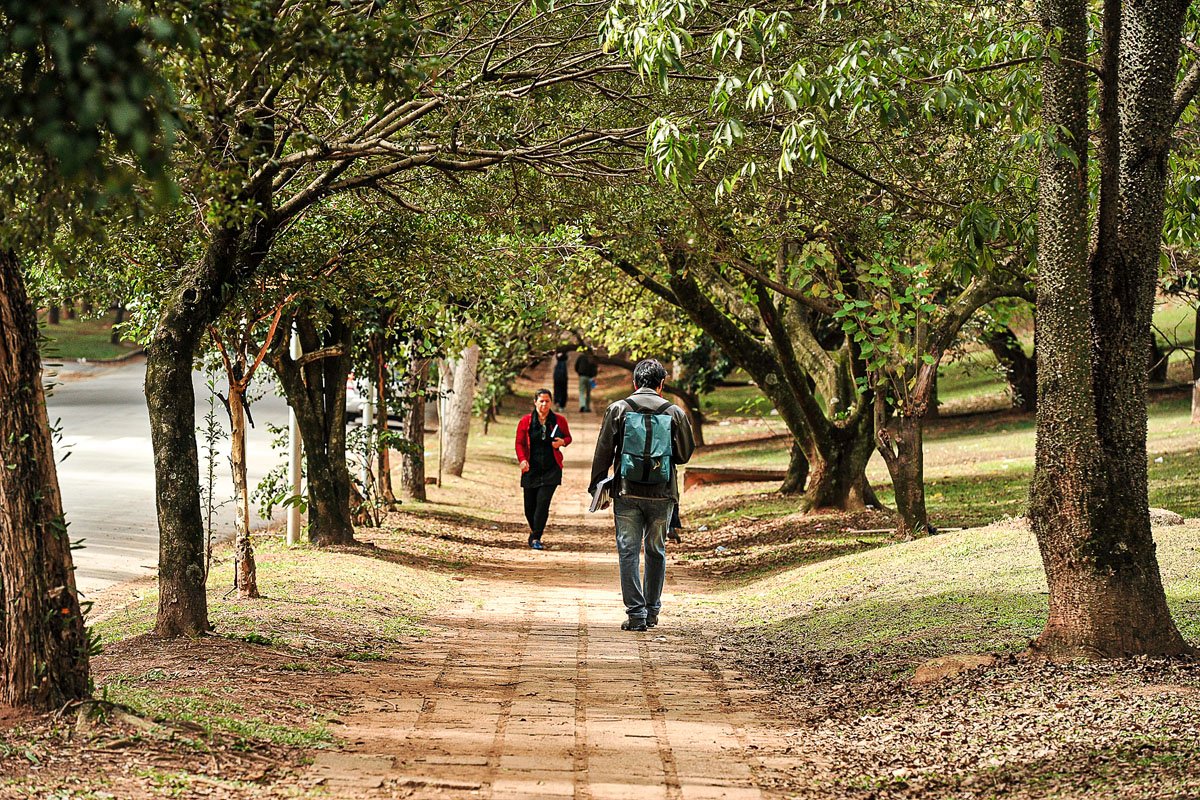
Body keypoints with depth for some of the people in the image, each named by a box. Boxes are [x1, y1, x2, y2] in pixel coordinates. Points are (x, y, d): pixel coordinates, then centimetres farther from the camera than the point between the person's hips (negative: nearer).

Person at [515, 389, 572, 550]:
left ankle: (536, 538, -8)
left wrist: (562, 442, -8)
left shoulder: (559, 420, 4)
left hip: (551, 469, -1)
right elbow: (520, 443, 3)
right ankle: (534, 530, 35)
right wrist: (522, 460, -13)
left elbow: (568, 437, 16)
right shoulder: (526, 421, 1)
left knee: (543, 502, -12)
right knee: (530, 505, 5)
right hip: (531, 469, 1)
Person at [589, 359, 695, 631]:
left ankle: (636, 613, -5)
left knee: (628, 552, 2)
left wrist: (596, 486, 8)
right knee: (656, 552, 15)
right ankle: (652, 611, 20)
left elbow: (603, 452, 0)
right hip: (662, 494, 1)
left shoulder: (617, 409, -1)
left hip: (627, 492, -1)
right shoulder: (674, 412, 0)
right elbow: (685, 453, 8)